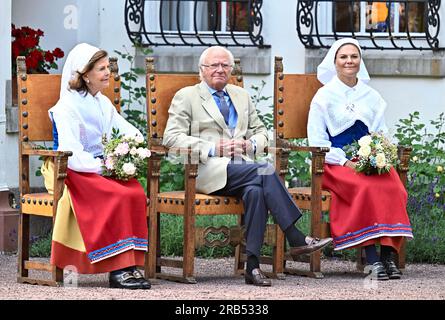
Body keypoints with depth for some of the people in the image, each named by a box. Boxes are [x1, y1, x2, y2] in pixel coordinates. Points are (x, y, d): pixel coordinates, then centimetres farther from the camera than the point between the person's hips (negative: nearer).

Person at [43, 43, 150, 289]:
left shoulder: (103, 103, 19)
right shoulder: (67, 107, -7)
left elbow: (130, 132, 14)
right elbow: (71, 154, -18)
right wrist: (103, 167, -25)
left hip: (104, 167, 7)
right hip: (75, 172, -7)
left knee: (137, 193, -25)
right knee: (118, 196, -32)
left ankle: (130, 265, -28)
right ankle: (118, 269, -29)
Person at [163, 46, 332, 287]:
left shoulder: (241, 96, 26)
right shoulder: (186, 97, 9)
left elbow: (260, 131, 28)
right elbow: (172, 138, -2)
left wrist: (251, 144, 2)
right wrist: (212, 148, -14)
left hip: (242, 165, 5)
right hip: (209, 170, -4)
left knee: (255, 191, -33)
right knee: (265, 172, -29)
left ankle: (252, 265, -34)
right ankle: (296, 240, -28)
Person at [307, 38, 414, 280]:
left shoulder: (372, 97, 19)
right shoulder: (324, 96, 6)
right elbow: (317, 141, -1)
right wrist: (346, 162, -14)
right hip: (336, 165, -4)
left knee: (394, 188, -29)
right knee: (366, 188, -35)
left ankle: (388, 254, -33)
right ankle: (372, 258, -34)